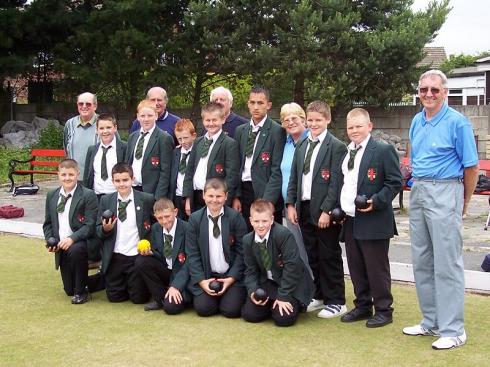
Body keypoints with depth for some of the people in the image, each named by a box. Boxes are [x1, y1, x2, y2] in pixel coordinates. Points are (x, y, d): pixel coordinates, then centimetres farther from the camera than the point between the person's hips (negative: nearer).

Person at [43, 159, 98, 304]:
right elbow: (48, 223, 14)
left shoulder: (88, 195, -10)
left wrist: (72, 239, -29)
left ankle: (82, 291, -19)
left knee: (75, 250, -40)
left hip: (81, 243, -5)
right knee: (69, 290, 4)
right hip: (61, 247, 5)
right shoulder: (52, 196, 7)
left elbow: (90, 226, -16)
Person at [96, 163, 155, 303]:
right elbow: (98, 230, 5)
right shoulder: (106, 200, 2)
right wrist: (105, 229, -16)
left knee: (139, 298, 0)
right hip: (114, 258, 2)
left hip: (137, 256, -2)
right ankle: (124, 284, 37)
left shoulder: (147, 199, -5)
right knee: (114, 297, 6)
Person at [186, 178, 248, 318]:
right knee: (203, 309, -16)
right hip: (206, 276, 1)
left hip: (232, 276, -1)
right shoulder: (195, 219, 1)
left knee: (231, 310, -17)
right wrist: (201, 280, -10)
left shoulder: (235, 217, -4)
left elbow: (241, 251, -4)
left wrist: (232, 278, -11)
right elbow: (192, 253, 0)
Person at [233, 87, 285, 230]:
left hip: (265, 192, -5)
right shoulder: (240, 130, 13)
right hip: (244, 193, 5)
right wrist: (236, 196, 4)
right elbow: (237, 166, 13)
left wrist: (267, 201, -16)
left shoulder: (277, 131, -6)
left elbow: (277, 171, -11)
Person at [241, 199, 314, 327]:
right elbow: (251, 270, 2)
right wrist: (253, 291, -17)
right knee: (248, 314, -10)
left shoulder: (284, 235, -24)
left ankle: (293, 303, 12)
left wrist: (283, 296, -23)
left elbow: (292, 266, -24)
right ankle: (272, 304, 19)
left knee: (283, 319, -23)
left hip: (290, 284, -5)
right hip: (267, 283, 5)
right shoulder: (248, 240, -4)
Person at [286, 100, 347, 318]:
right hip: (304, 209, 6)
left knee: (329, 257, 2)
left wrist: (327, 210, -18)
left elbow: (336, 182, -13)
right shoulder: (301, 146, 13)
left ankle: (336, 302, 11)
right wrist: (291, 204, 6)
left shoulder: (336, 147, -8)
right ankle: (318, 296, 26)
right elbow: (294, 177, 15)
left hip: (324, 211, -6)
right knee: (311, 256, 13)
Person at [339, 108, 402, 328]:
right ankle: (362, 306, 27)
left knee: (376, 268, 1)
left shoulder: (384, 151, -7)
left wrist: (376, 201, -20)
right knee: (356, 268, 14)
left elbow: (395, 182, -10)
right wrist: (338, 209, 11)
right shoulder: (345, 153, 14)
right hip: (349, 220, 7)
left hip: (373, 221, -7)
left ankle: (383, 311, 12)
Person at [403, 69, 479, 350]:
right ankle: (431, 321, 23)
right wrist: (417, 186, 16)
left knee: (447, 263, -5)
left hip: (444, 193, -7)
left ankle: (453, 330, 2)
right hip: (418, 193, 7)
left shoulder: (457, 122, -8)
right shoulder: (417, 122, 12)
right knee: (422, 261, 12)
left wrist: (463, 205, 1)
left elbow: (471, 167, -6)